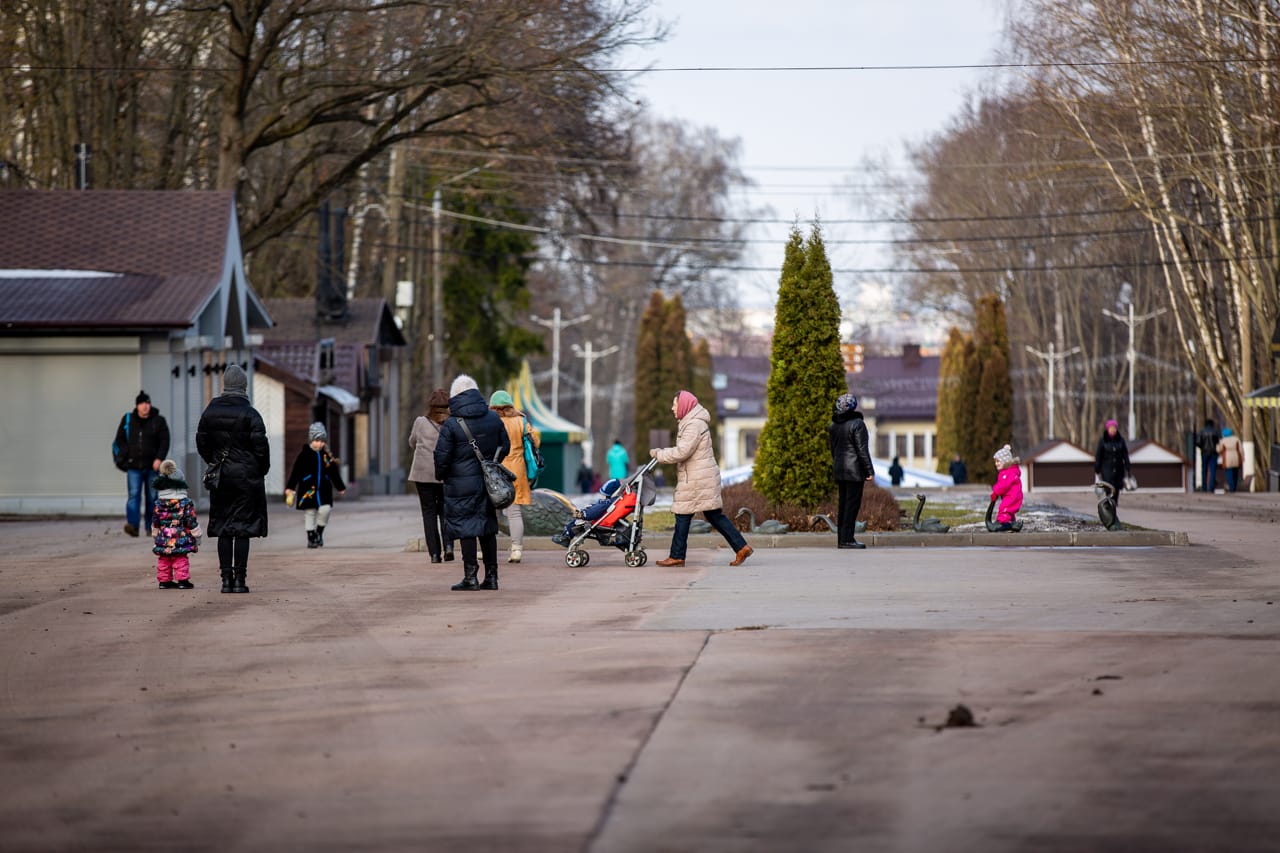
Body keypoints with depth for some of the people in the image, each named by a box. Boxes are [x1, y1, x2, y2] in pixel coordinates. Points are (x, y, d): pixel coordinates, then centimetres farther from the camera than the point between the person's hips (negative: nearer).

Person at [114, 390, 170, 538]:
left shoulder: (158, 421, 3)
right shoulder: (127, 420, 6)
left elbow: (164, 442, -2)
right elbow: (119, 440, 12)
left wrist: (159, 458, -15)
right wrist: (127, 455, -1)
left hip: (152, 466, 1)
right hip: (134, 466, 0)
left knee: (152, 497, 6)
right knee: (134, 495, -14)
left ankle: (151, 527, 14)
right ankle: (132, 524, -25)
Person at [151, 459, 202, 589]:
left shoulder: (159, 504, -1)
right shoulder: (186, 503, -9)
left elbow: (155, 523, 7)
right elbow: (192, 521, -6)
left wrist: (156, 536, 21)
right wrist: (197, 536, 6)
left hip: (163, 540, 3)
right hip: (181, 540, -3)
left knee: (163, 560, 12)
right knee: (181, 559, 4)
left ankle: (164, 580, 14)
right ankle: (182, 580, 1)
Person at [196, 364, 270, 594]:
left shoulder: (210, 412, 3)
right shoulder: (250, 414, -10)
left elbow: (201, 442, 10)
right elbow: (261, 446, -10)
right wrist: (262, 470, 7)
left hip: (220, 479, 4)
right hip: (246, 477, -4)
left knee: (223, 529, 9)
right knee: (243, 529, -1)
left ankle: (226, 579, 7)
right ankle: (239, 579, -2)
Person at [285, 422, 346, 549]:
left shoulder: (327, 455, 7)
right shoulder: (304, 455, -4)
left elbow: (334, 473, 16)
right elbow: (295, 472, -5)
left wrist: (341, 487, 22)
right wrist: (290, 488, -9)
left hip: (324, 489, 2)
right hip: (308, 489, -2)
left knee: (325, 510, -12)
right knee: (309, 513, 2)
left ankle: (319, 533, 11)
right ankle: (311, 538, 13)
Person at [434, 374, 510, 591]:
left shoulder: (451, 425, -12)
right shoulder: (494, 419, 3)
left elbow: (441, 457, -9)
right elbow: (505, 447, 12)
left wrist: (441, 475, 9)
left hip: (462, 485, -5)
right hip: (488, 483, 5)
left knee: (466, 528, -1)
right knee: (487, 528, 12)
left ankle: (470, 577, -4)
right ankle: (491, 576, 13)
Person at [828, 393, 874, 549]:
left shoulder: (833, 425, 10)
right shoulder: (857, 424, -13)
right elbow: (862, 449, -15)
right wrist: (870, 471, -12)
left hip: (839, 468, 8)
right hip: (855, 469, -8)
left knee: (842, 504, 11)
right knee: (852, 504, -6)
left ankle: (841, 539, 11)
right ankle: (847, 539, -9)